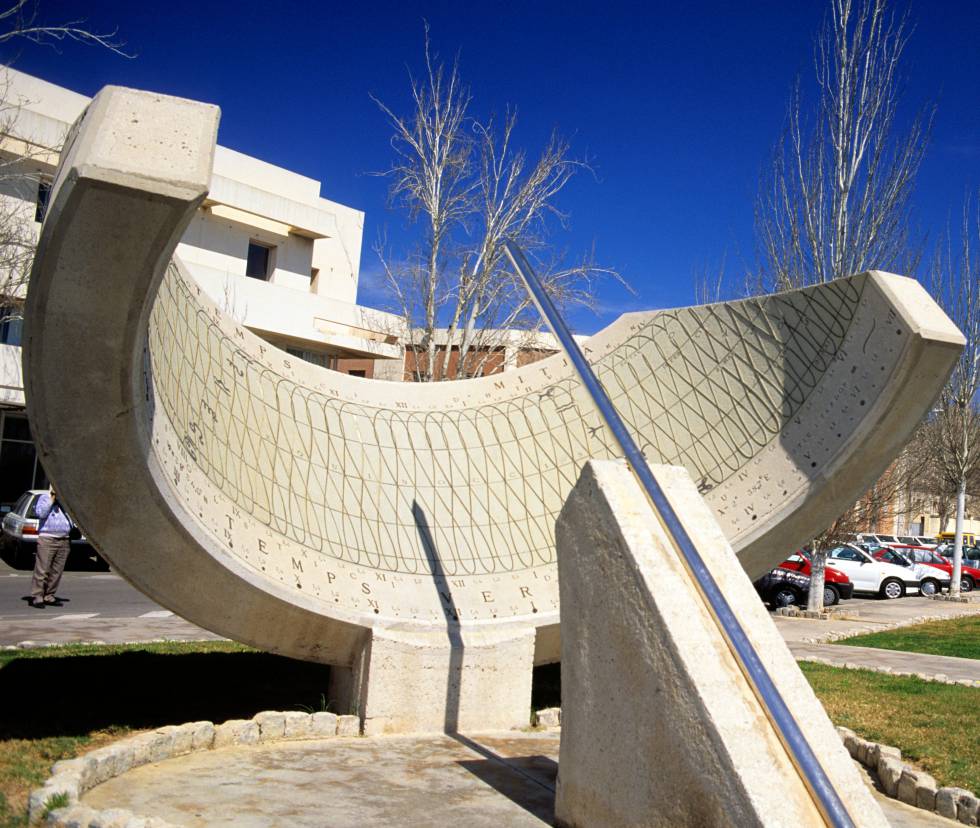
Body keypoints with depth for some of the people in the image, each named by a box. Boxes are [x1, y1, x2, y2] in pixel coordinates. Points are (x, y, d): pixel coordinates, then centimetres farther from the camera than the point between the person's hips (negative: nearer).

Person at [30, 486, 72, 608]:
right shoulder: (44, 497, 5)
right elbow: (40, 513, -11)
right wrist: (52, 499, -9)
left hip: (64, 540, 4)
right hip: (47, 538, -4)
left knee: (57, 571, 4)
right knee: (42, 570, -8)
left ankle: (49, 596, 11)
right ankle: (36, 597, -5)